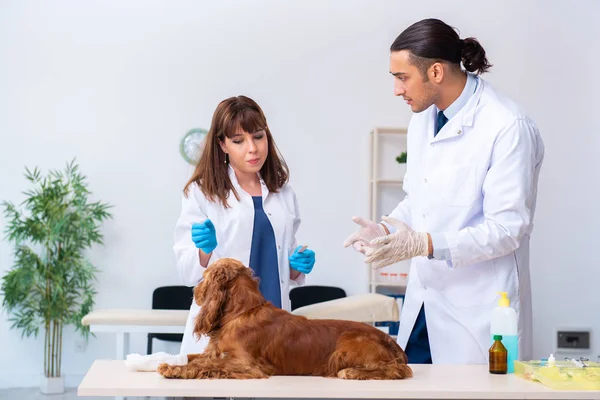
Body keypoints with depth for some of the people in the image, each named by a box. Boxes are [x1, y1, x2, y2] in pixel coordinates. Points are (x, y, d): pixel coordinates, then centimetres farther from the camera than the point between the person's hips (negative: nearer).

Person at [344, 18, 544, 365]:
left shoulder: (509, 128, -17)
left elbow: (508, 228, -19)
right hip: (424, 301, 7)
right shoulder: (423, 118, 8)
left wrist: (425, 244, -26)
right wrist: (385, 229, 0)